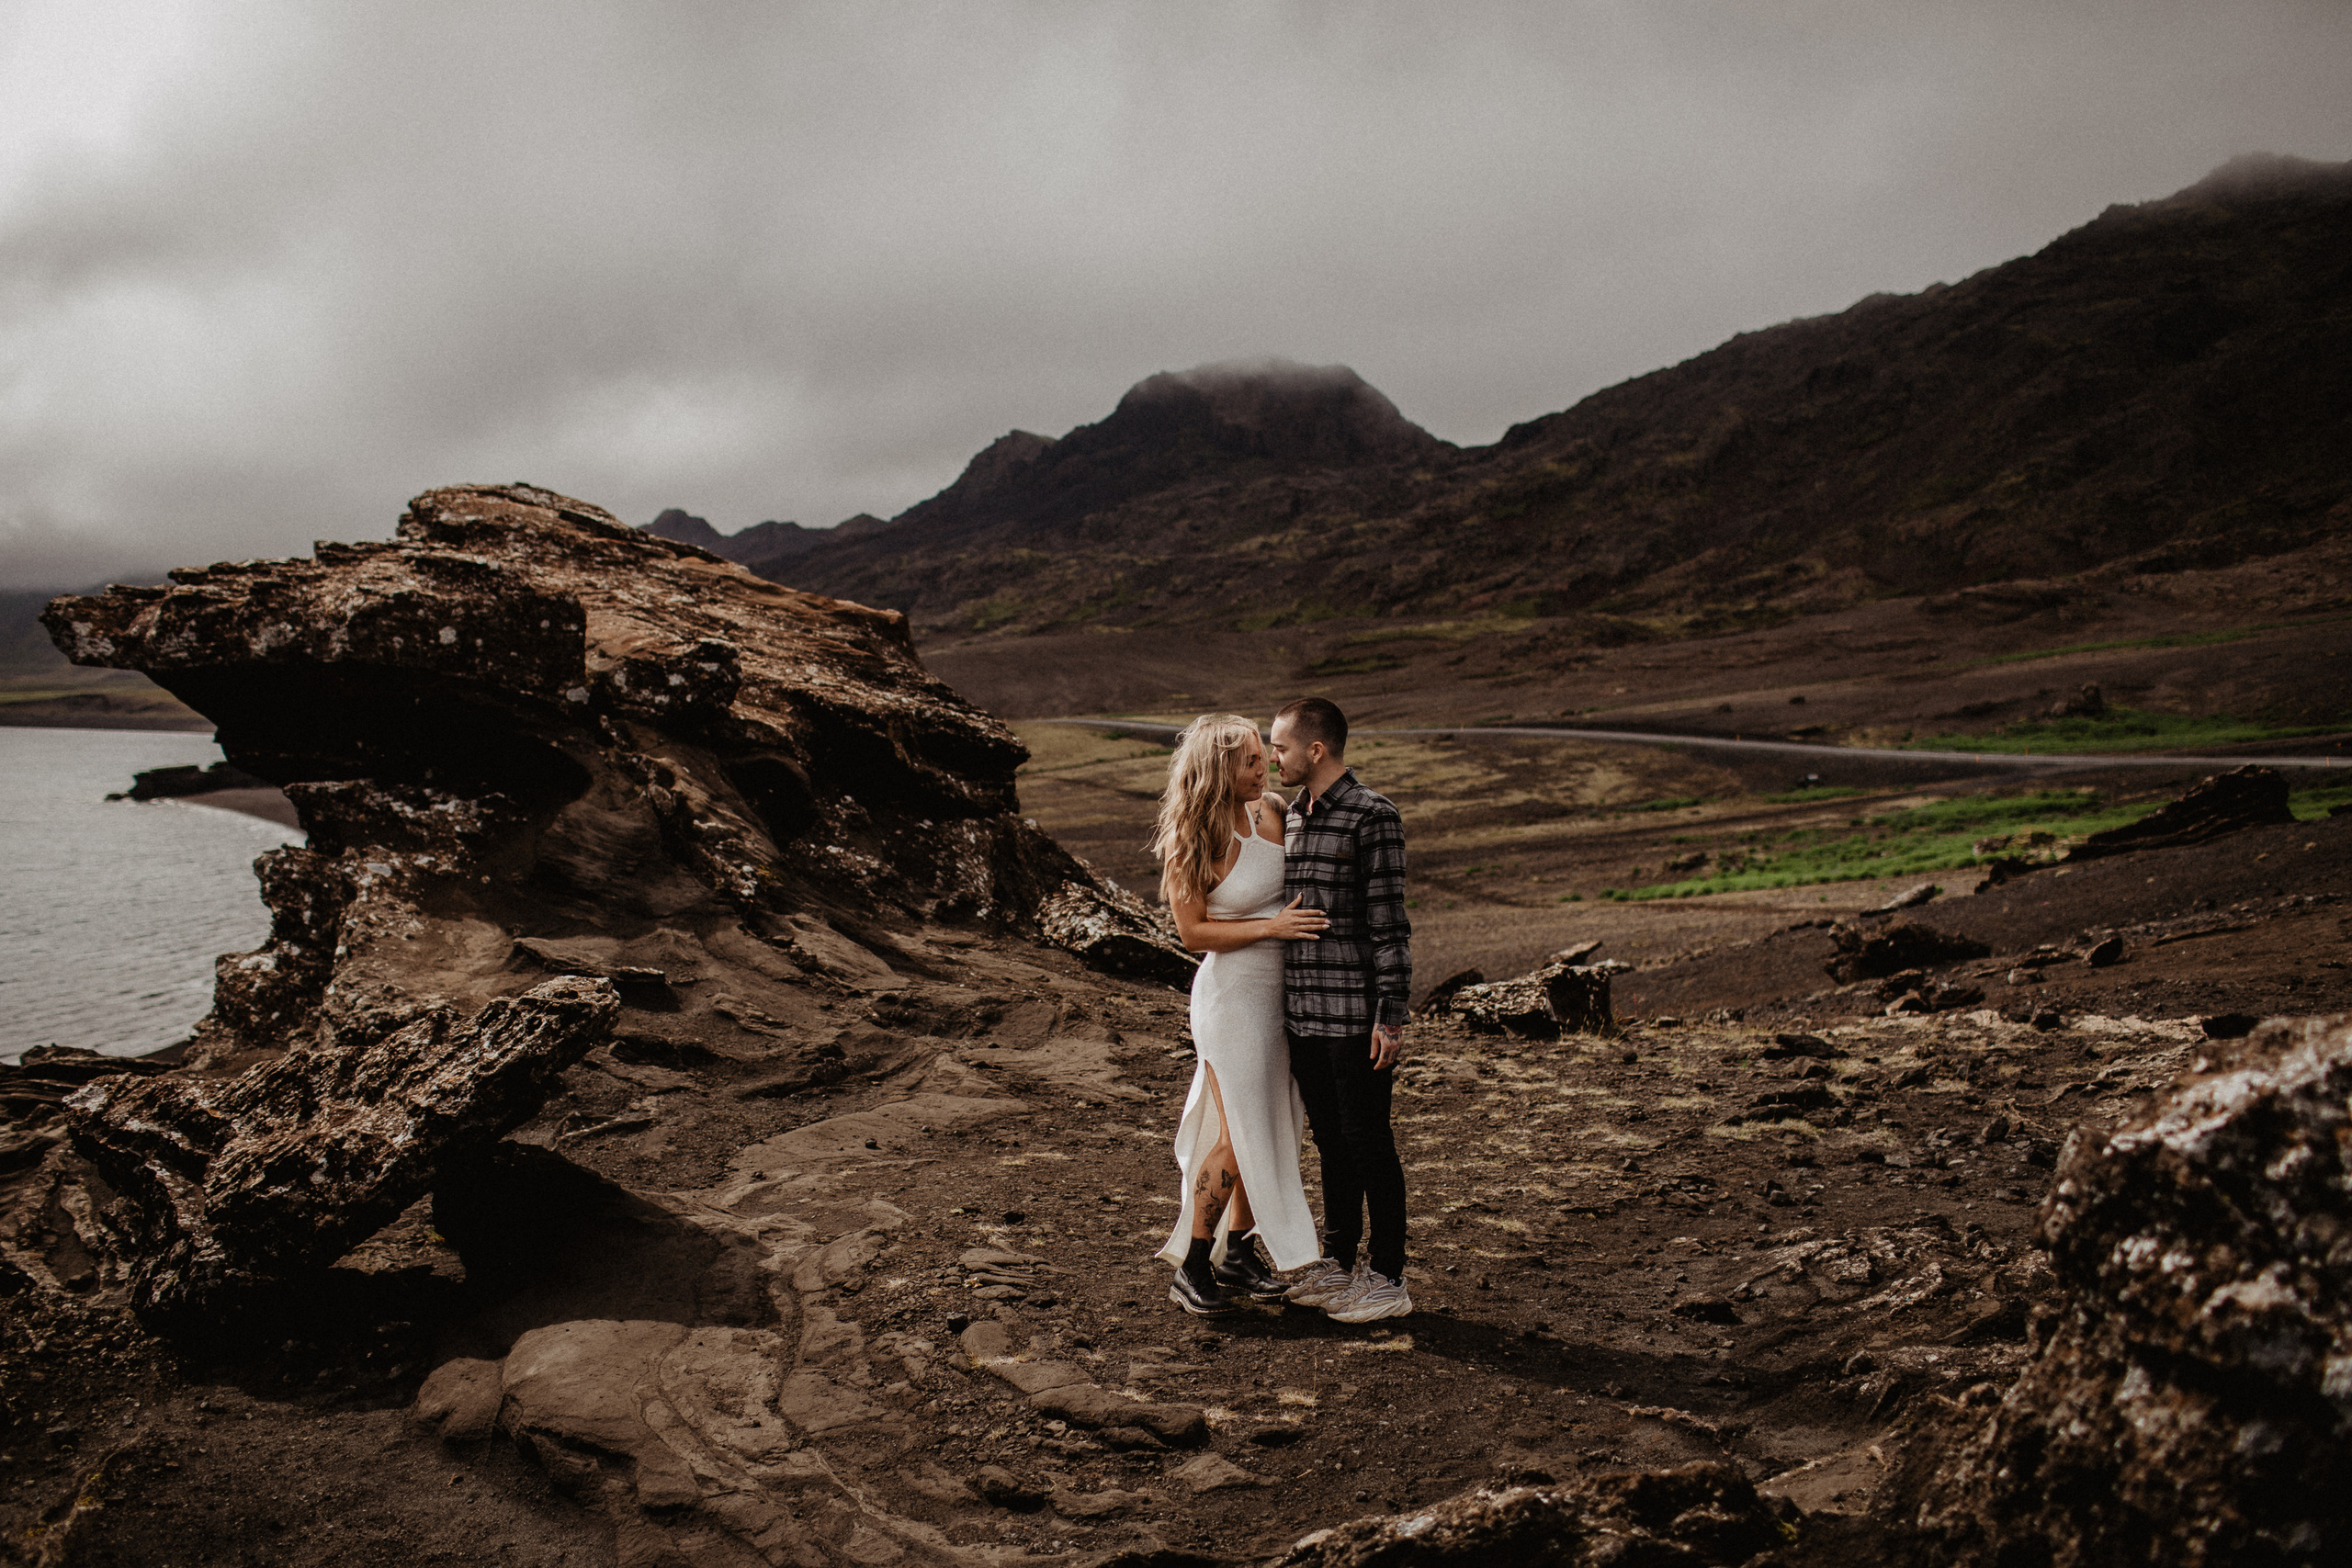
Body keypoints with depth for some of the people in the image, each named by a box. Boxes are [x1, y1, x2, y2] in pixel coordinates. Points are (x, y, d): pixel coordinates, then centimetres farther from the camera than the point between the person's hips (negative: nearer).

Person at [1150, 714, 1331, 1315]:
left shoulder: (1271, 814, 0)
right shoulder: (1188, 843, -15)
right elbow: (1193, 932, -12)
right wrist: (1271, 927, -19)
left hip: (1283, 990, 6)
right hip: (1232, 994, -6)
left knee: (1272, 1130, 13)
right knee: (1238, 1137, -3)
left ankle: (1239, 1254, 28)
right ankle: (1192, 1269, 12)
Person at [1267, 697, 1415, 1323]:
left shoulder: (1373, 817, -12)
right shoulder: (1295, 816, 12)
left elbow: (1390, 921, -14)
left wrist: (1391, 1016, -16)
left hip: (1356, 1014, -7)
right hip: (1302, 1012, 7)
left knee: (1368, 1143, 2)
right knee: (1331, 1141, 16)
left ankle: (1388, 1278, 13)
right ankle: (1338, 1264, 28)